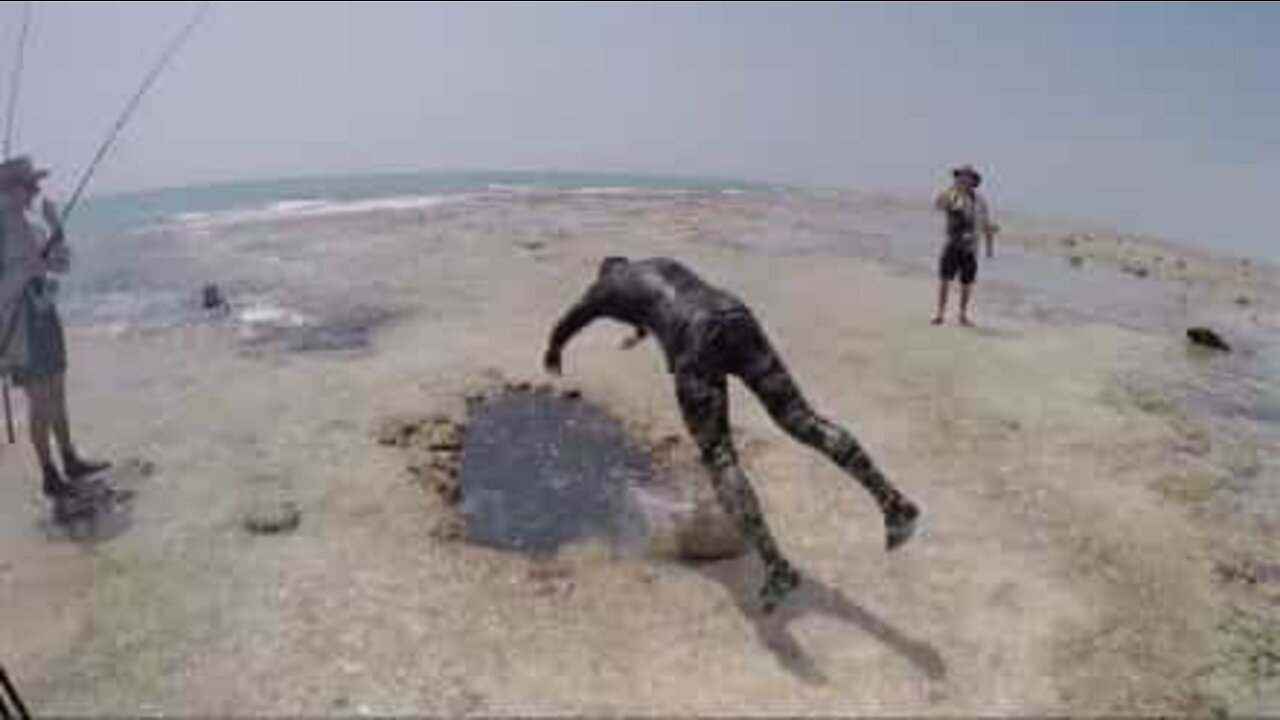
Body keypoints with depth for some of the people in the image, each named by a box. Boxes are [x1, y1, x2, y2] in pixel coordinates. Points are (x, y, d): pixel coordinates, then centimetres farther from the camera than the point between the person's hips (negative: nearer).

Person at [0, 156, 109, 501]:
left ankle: (70, 461, 27)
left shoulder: (28, 227, 8)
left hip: (45, 317, 8)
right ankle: (50, 477, 7)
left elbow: (62, 264, 11)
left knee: (57, 395, 15)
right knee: (39, 402, -2)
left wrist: (55, 226, 1)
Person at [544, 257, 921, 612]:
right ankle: (893, 503, -8)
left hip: (692, 342, -5)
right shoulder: (661, 264, 42)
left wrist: (552, 356, 64)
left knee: (719, 458, -4)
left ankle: (776, 567, -16)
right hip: (735, 318, 5)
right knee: (799, 416, 3)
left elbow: (565, 327, 42)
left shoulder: (604, 288, 27)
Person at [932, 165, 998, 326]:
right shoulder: (951, 196, -1)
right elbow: (938, 205, -24)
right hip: (952, 244, -2)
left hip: (970, 246, 2)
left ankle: (963, 315, 17)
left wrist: (990, 246, 6)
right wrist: (953, 188, -27)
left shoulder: (980, 200, 5)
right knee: (945, 278, -11)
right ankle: (940, 313, -6)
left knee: (967, 282, 6)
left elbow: (987, 224, 10)